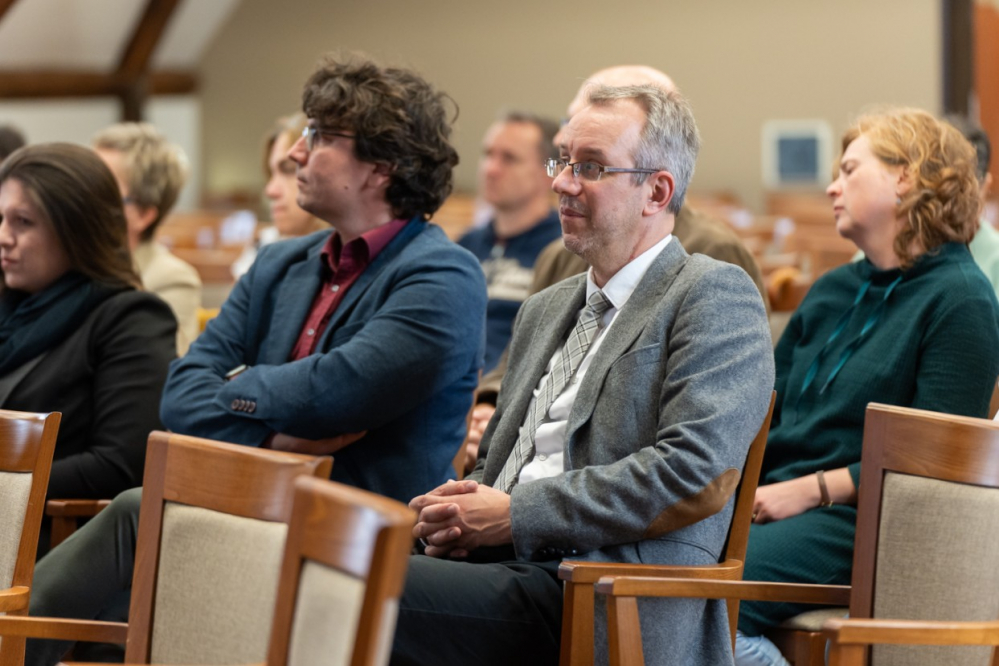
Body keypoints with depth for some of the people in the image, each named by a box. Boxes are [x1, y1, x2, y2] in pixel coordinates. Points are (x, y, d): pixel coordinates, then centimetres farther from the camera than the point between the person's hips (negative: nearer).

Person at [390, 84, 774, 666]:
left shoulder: (716, 296, 0)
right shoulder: (545, 310, 26)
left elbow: (697, 476, -14)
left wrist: (516, 515, -12)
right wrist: (456, 514, 5)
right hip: (507, 571, 7)